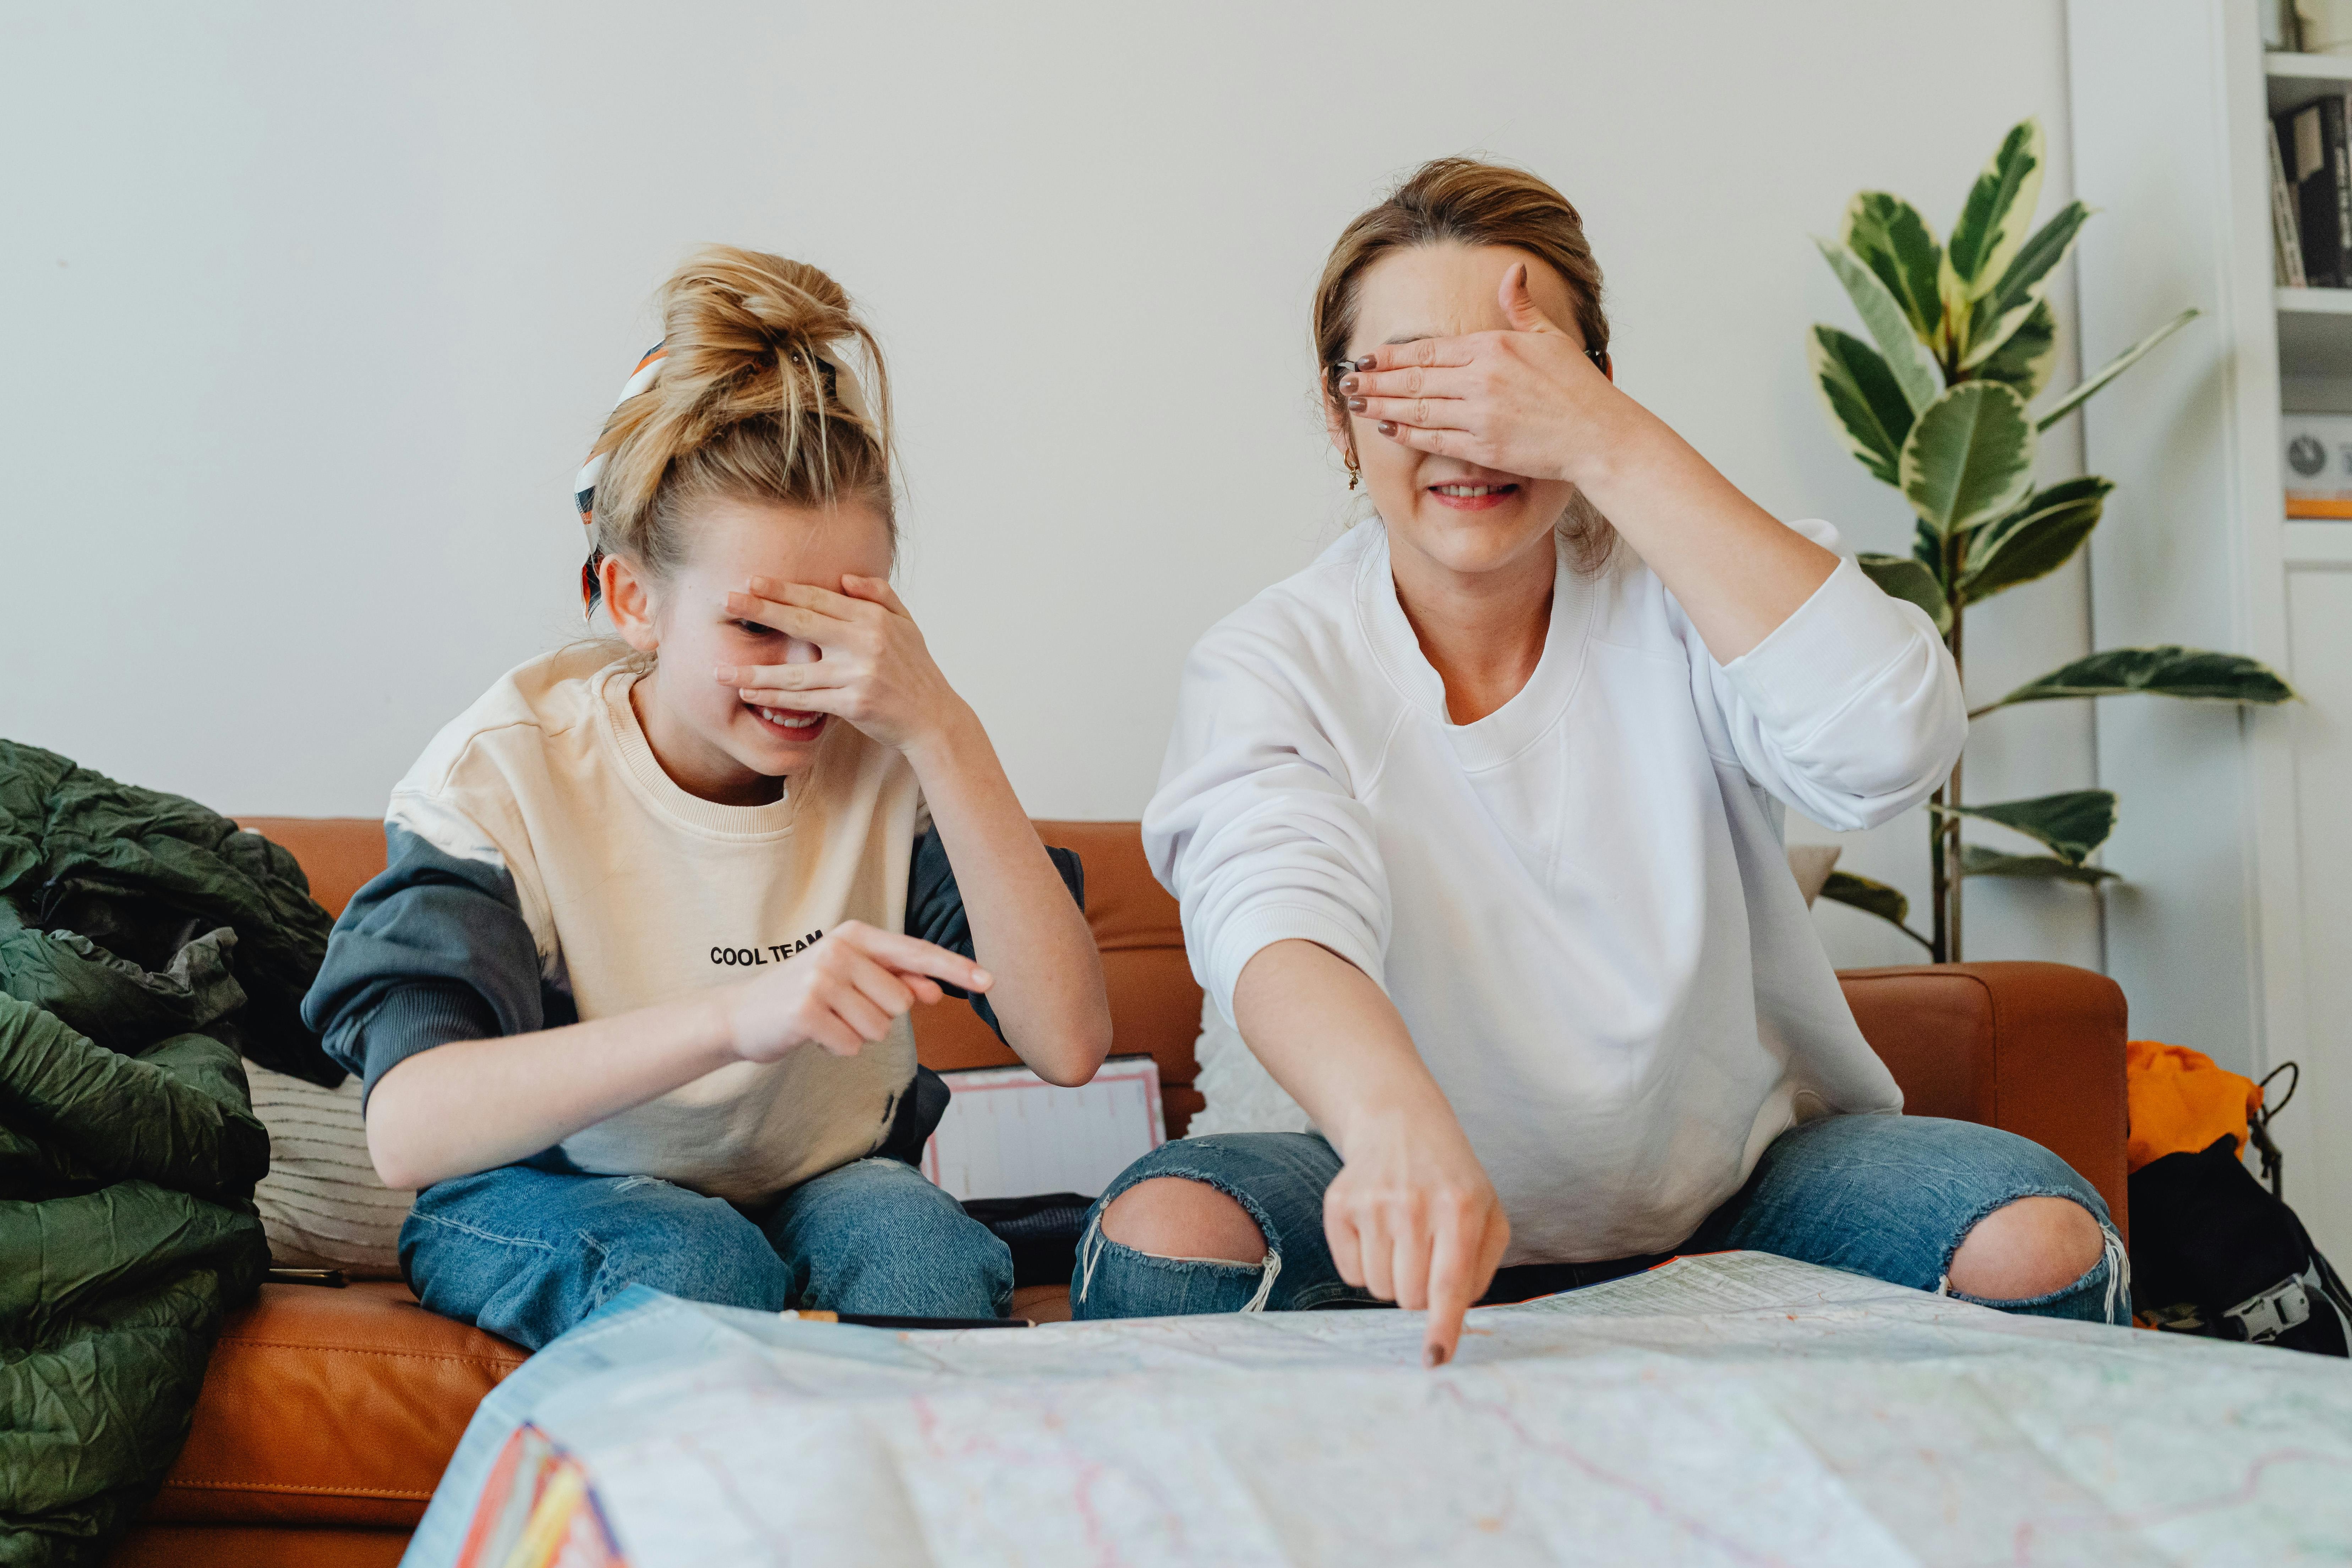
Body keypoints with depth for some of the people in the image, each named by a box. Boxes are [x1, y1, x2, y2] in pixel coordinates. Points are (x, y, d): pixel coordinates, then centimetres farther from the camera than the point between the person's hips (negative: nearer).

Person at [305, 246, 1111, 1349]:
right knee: (698, 1265, -34)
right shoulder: (510, 769, -21)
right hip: (551, 1205, -2)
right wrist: (734, 1016, -48)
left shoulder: (890, 758, -16)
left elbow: (1068, 1044, -24)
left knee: (921, 1250, -30)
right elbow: (405, 1130, -34)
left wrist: (942, 727, -32)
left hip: (826, 1188, 2)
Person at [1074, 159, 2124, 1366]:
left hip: (1739, 1188, 1)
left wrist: (1611, 445, -30)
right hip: (1422, 1220, -1)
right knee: (1163, 1232, -29)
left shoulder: (1682, 587, -6)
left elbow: (1889, 746, -28)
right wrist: (1401, 1132, -54)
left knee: (2036, 1244, -26)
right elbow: (1274, 914, -31)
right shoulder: (1267, 669, -10)